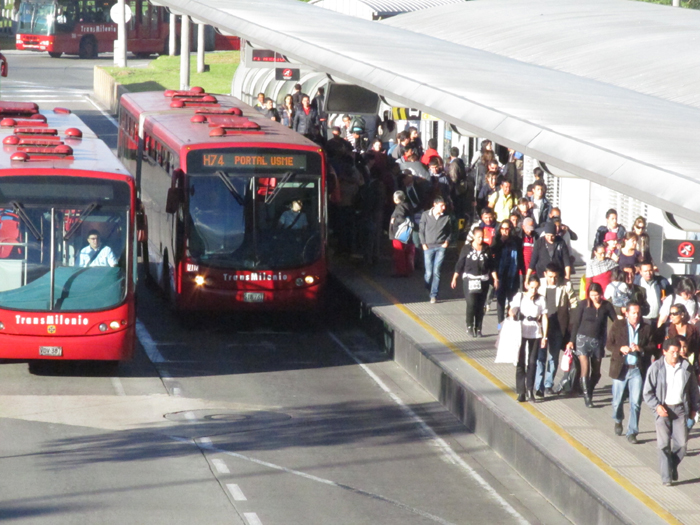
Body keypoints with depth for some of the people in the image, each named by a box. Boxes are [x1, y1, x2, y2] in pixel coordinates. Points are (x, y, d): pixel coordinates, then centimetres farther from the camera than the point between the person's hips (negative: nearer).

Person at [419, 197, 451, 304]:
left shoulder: (446, 217, 1)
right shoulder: (426, 215, -2)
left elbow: (449, 231, 14)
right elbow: (421, 231, 5)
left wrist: (447, 241, 0)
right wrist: (423, 244, -2)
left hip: (441, 247, 0)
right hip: (428, 247, 0)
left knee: (436, 272, -5)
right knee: (429, 273, -1)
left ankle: (434, 295, 1)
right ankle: (428, 289, 28)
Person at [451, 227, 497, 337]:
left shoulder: (487, 249, 5)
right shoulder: (467, 249, -3)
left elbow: (492, 266, 11)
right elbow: (459, 265, 1)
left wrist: (495, 279, 6)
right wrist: (454, 279, 1)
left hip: (483, 281, 3)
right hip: (470, 279, -3)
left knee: (480, 306, 4)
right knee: (471, 303, -15)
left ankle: (478, 329, 12)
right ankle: (469, 326, -1)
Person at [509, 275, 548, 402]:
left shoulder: (541, 299, 2)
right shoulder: (519, 296, 0)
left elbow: (544, 318, 4)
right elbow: (512, 311, 0)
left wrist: (544, 336, 0)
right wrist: (512, 314, -25)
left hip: (535, 334, 1)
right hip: (521, 333, -1)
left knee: (532, 362, 1)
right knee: (520, 362, -2)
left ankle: (530, 390, 11)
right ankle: (521, 392, 1)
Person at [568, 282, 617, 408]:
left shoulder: (606, 306, 0)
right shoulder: (583, 305, -3)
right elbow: (576, 323, 1)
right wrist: (572, 341, -2)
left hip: (598, 341, 2)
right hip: (583, 338, -2)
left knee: (596, 372, 7)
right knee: (585, 368, -13)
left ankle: (589, 393, 25)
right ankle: (587, 397, -10)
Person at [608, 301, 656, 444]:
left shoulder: (647, 328, 2)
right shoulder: (617, 326, 1)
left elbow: (652, 347, 3)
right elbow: (609, 344, 3)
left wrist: (641, 349, -17)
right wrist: (620, 349, -17)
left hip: (638, 369, 0)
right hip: (620, 368, 0)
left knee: (635, 402, -5)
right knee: (618, 400, 11)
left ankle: (632, 432, 4)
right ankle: (618, 420, 42)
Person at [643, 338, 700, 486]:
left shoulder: (686, 367, 0)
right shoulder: (656, 368, -6)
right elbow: (648, 392, -1)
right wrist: (657, 406, -14)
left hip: (680, 409, 2)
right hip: (663, 410, -2)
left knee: (681, 443, -1)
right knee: (664, 444, -5)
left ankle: (673, 466, 25)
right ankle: (666, 476, 2)